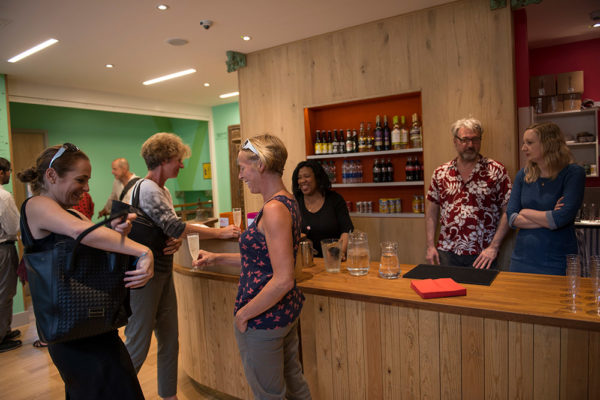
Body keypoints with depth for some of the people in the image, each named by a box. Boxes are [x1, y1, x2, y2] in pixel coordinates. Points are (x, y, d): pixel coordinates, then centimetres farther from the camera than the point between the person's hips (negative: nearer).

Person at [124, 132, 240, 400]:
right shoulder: (147, 189, -16)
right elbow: (174, 227, -23)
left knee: (170, 342, 15)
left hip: (163, 274, 9)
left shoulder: (163, 191, 13)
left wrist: (176, 241, -11)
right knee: (137, 347, 1)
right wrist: (220, 232, -18)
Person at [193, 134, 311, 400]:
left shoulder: (274, 209, -24)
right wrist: (218, 258, 14)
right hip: (287, 309, 9)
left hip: (264, 318, -9)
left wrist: (243, 314, -18)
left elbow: (283, 279, -28)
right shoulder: (286, 201, 6)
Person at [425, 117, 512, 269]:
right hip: (447, 253, 2)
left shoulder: (496, 170, -2)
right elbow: (431, 213, 8)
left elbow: (507, 212, -3)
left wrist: (493, 246, -10)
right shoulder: (440, 173, 5)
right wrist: (430, 246, 1)